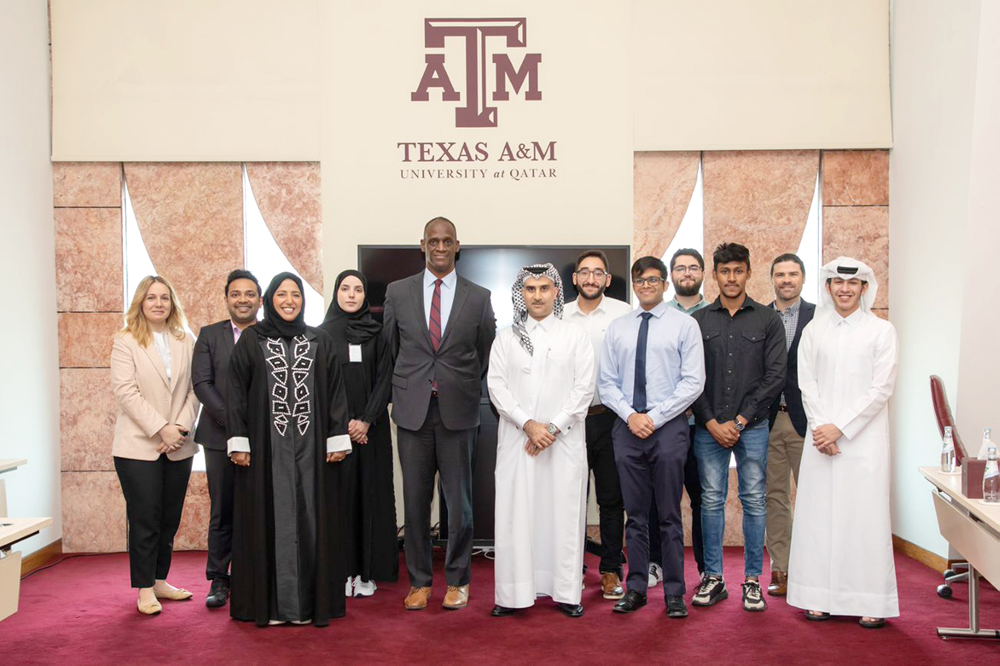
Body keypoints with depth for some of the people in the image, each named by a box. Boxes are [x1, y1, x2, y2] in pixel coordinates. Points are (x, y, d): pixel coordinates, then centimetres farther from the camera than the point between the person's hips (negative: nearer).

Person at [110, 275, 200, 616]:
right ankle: (144, 589, 11)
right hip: (138, 446, -3)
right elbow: (126, 391, -10)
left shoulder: (186, 342, 9)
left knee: (169, 518, 10)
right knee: (145, 520, 0)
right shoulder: (125, 341, -1)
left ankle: (160, 581, 23)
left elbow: (194, 389, 4)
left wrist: (182, 426, -10)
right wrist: (161, 429, -16)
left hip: (178, 446, 4)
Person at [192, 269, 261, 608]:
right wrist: (232, 420, -12)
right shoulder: (209, 335, 8)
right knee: (222, 511, 6)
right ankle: (219, 580, 17)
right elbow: (201, 383, -1)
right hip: (221, 436, 1)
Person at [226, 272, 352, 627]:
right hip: (266, 446, -1)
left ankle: (309, 601, 13)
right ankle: (270, 602, 12)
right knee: (270, 518, 3)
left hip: (311, 445, 1)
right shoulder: (250, 340, 5)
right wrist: (238, 442, -5)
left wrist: (337, 439, -1)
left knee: (310, 519, 4)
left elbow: (335, 392, 6)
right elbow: (237, 392, 2)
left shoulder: (320, 341, 9)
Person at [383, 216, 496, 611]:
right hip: (412, 410, 1)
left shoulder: (478, 297, 3)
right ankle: (419, 581, 21)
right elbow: (391, 347, 13)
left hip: (458, 411, -1)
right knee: (415, 499, 7)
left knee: (459, 500, 5)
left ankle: (457, 580, 21)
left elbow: (485, 354, 12)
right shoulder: (398, 292, 5)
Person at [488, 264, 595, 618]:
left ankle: (566, 592, 11)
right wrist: (528, 424, -11)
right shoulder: (506, 338, 10)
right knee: (516, 513, 0)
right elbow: (496, 386, 2)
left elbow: (584, 387, 0)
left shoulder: (576, 336, 7)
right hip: (517, 439, 1)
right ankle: (514, 593, 8)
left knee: (565, 512, 1)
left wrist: (553, 427, -10)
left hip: (565, 439, -1)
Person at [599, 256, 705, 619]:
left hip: (668, 426, -3)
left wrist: (655, 417, -11)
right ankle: (636, 589, 19)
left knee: (669, 515, 3)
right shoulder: (617, 328, 10)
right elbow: (607, 382, 9)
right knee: (635, 514, 9)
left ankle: (674, 593, 13)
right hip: (627, 426, 3)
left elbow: (693, 381, -5)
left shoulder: (684, 324, 1)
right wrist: (630, 415, -7)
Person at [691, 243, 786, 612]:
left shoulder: (768, 319, 4)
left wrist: (740, 421, -8)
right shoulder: (698, 321, 6)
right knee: (711, 499, 4)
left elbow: (774, 377, -2)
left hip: (751, 426, -1)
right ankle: (713, 577, 15)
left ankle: (752, 579, 14)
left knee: (754, 500, 3)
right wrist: (711, 422, -6)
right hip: (709, 426, 1)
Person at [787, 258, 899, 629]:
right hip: (821, 438, 3)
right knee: (819, 515, 3)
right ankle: (822, 597, 11)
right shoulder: (814, 330, 10)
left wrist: (839, 428, -10)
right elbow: (807, 384, 6)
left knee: (865, 515, -2)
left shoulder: (881, 331, 2)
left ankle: (871, 602, 7)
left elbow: (881, 389, -4)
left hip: (864, 439, -2)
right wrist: (820, 429, -7)